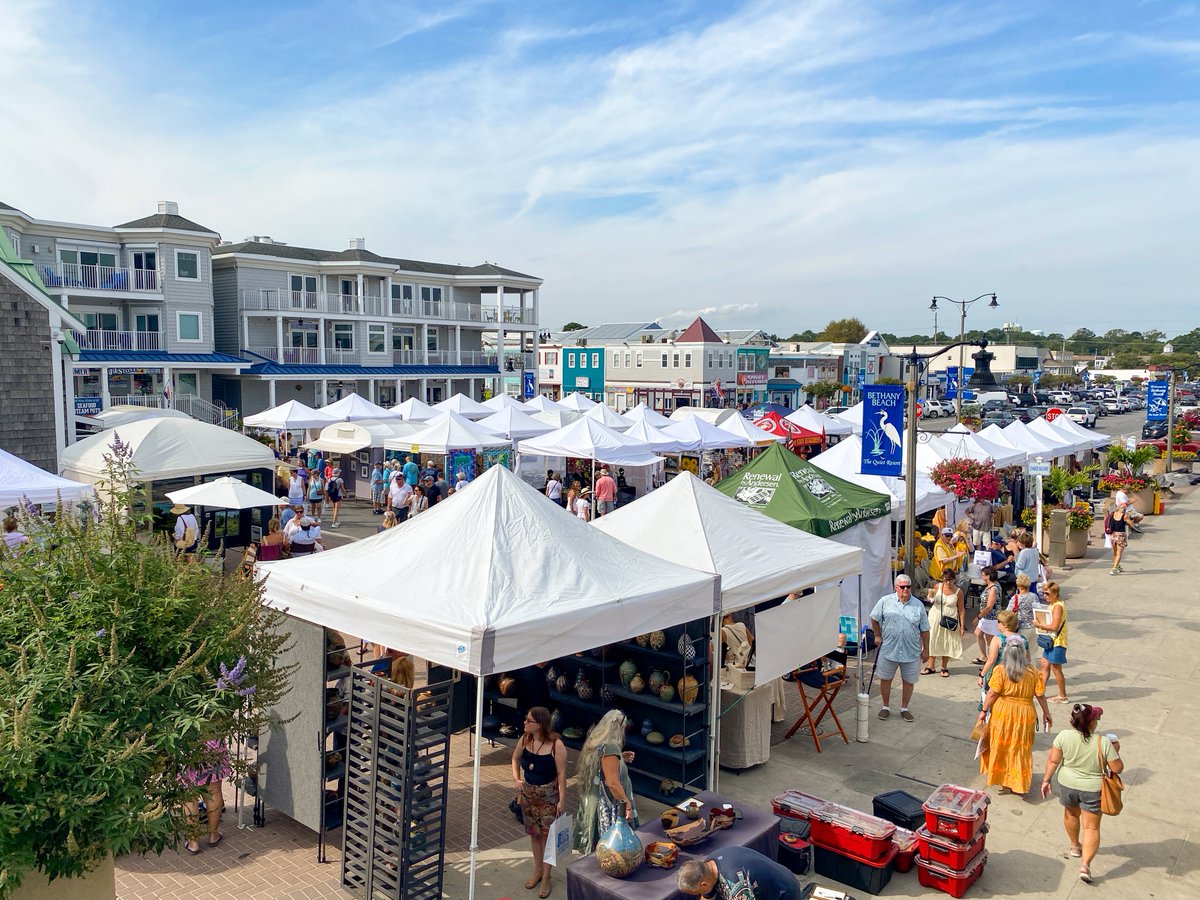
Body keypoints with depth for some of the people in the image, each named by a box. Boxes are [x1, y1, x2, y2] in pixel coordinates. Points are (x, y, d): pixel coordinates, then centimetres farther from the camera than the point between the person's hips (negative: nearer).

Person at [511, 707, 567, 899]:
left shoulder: (556, 745, -23)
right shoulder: (524, 739, -8)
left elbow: (561, 773, -17)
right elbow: (515, 758, 12)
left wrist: (562, 799, -15)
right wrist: (516, 779, 0)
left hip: (549, 795, -5)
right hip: (528, 793, 5)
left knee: (547, 835, 4)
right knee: (534, 833, 18)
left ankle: (546, 877, 21)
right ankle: (537, 870, 37)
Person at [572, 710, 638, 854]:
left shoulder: (595, 744, 7)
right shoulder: (610, 747, -22)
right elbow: (612, 782, -26)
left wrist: (620, 758, 15)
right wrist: (627, 803, -18)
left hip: (592, 803, 9)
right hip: (607, 809, -9)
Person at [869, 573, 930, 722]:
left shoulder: (918, 606, 0)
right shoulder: (885, 601, -4)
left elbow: (924, 630, 5)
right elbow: (874, 619, 8)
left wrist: (925, 649, 5)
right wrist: (878, 636, 6)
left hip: (911, 652, 1)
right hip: (888, 649, -1)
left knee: (909, 681, 10)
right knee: (885, 679, 9)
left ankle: (904, 708, 28)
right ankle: (885, 707, 27)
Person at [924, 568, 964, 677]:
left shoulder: (958, 591, -8)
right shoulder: (938, 587, -5)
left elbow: (961, 609, -3)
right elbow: (931, 601, 8)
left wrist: (962, 625, -5)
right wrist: (931, 595, -15)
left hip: (950, 621, -1)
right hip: (935, 619, 2)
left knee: (947, 644, 6)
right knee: (933, 642, 7)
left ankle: (944, 667, 22)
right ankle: (931, 667, 18)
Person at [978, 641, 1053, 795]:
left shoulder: (1000, 670, -14)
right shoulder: (1032, 672, -6)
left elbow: (992, 693, -13)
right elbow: (1040, 695, 0)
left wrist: (984, 710, -2)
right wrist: (1046, 713, 15)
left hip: (1002, 714, -2)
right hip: (1024, 714, 2)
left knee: (1001, 747, 14)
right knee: (1019, 749, 14)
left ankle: (1004, 783, 23)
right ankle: (1017, 783, 21)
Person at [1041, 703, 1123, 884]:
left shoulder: (1064, 736, -17)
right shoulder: (1103, 742, -22)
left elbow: (1053, 761, -9)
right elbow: (1118, 769, -13)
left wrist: (1046, 780, 4)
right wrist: (1115, 751, 3)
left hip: (1067, 785, 2)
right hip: (1093, 790, -2)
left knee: (1071, 813, 29)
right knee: (1092, 827, 11)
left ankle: (1075, 846, 48)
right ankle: (1085, 865, 2)